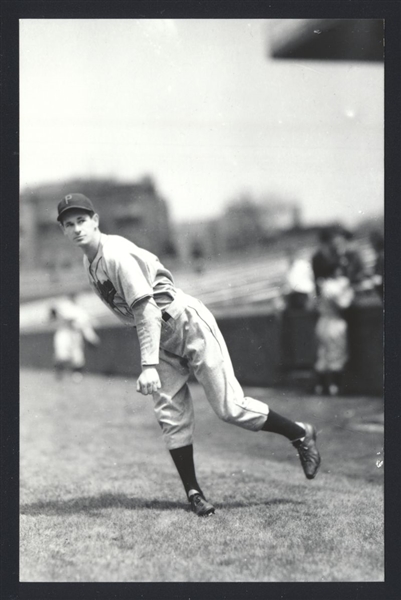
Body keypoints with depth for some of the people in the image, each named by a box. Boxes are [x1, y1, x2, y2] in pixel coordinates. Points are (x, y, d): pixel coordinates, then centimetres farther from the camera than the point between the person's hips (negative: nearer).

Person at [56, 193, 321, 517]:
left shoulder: (116, 254, -20)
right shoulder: (90, 263, 8)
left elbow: (147, 310, -27)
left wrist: (149, 365, -33)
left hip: (188, 323, -9)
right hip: (163, 343, 9)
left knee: (230, 408, -8)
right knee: (171, 417, 1)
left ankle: (300, 434, 10)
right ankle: (193, 493, 7)